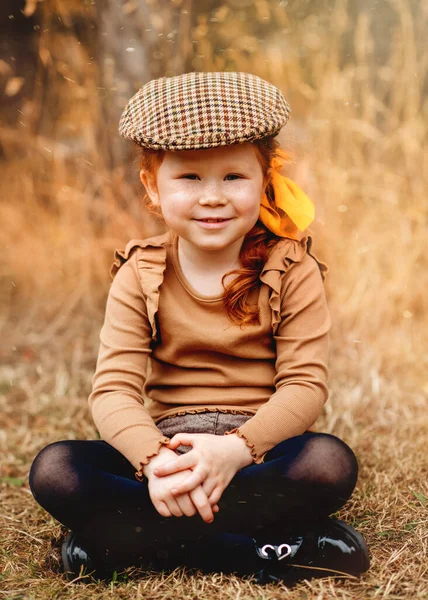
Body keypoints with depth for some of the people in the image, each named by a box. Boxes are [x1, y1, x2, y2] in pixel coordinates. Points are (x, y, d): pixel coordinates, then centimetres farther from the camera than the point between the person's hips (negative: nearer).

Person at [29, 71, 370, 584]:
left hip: (262, 451, -1)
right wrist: (155, 460, -31)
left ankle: (136, 541, -23)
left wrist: (236, 448, -29)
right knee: (53, 470, -24)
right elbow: (114, 388, -9)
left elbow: (306, 383, -11)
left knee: (331, 462, -33)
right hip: (166, 450, 2)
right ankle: (258, 553, -25)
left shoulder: (292, 270, -3)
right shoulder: (139, 277, 1)